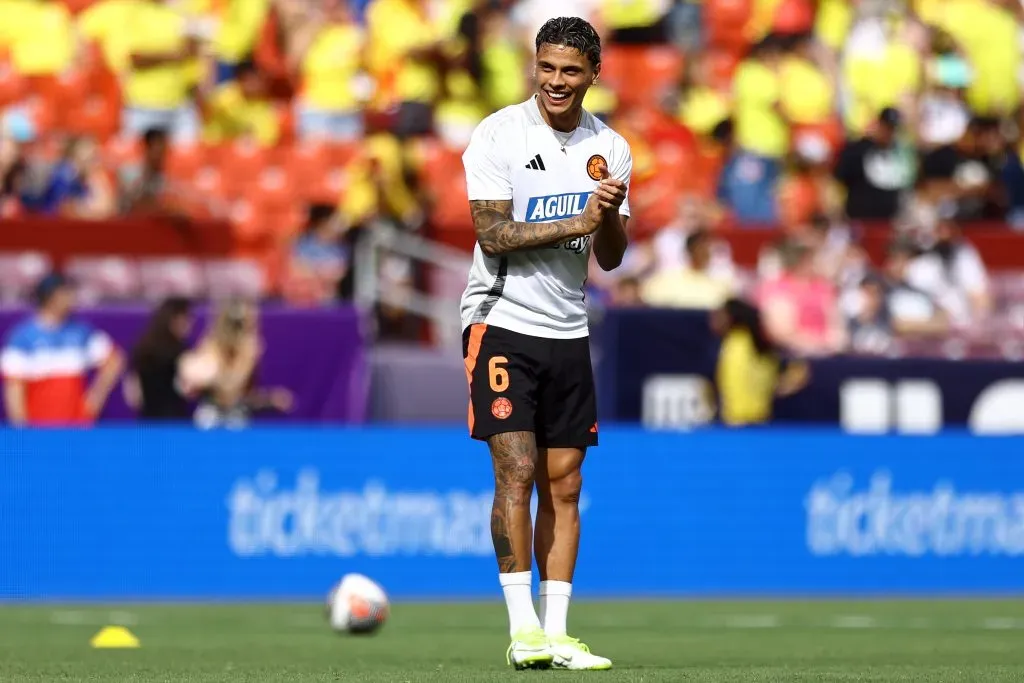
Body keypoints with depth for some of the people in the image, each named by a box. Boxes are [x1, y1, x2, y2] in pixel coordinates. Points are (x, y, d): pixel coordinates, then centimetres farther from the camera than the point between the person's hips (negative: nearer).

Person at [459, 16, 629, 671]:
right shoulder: (499, 135, -7)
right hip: (502, 321, -5)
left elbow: (610, 258, 6)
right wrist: (575, 223, -20)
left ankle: (556, 632, 5)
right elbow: (494, 233, -14)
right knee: (517, 470, -13)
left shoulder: (610, 150, 6)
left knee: (564, 481, 3)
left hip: (569, 331, 5)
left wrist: (610, 218, -14)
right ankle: (522, 629, -12)